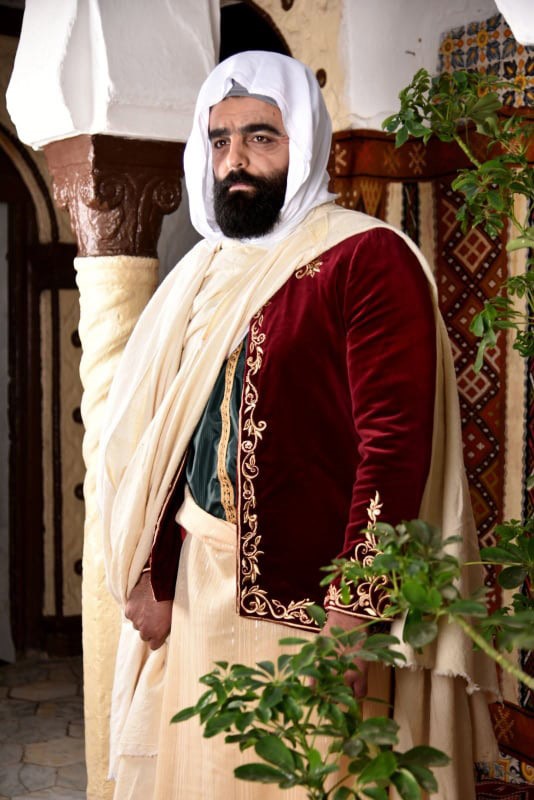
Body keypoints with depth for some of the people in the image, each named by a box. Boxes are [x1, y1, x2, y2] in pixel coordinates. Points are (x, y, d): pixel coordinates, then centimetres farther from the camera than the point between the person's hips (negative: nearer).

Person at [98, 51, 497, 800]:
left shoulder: (368, 259, -10)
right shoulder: (203, 273, 11)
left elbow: (396, 442, -16)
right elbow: (161, 437, 12)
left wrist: (353, 611, -19)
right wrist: (152, 577, 5)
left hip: (314, 604, -6)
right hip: (198, 594, 6)